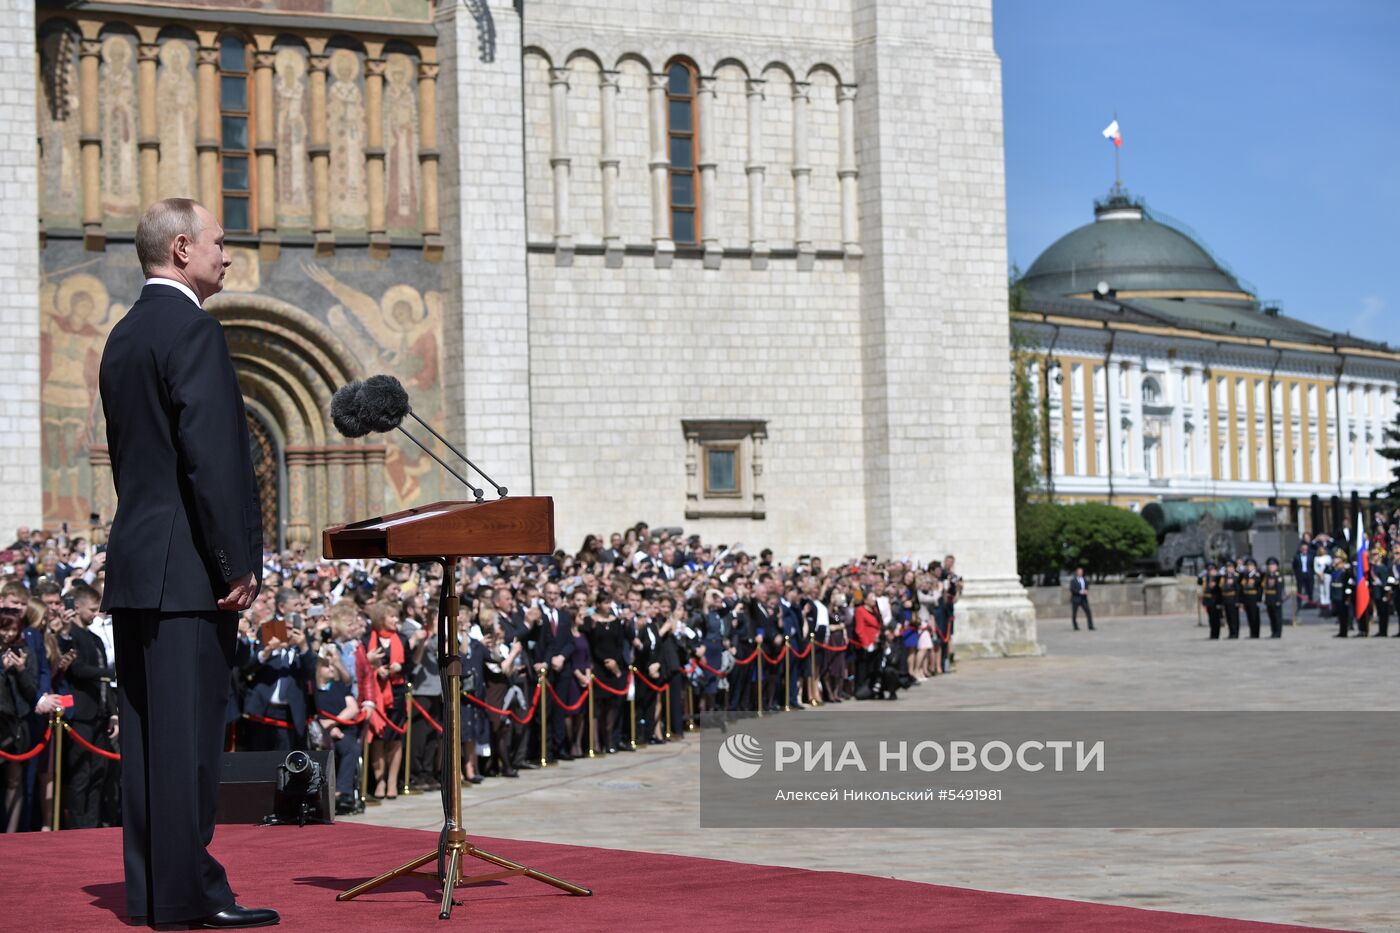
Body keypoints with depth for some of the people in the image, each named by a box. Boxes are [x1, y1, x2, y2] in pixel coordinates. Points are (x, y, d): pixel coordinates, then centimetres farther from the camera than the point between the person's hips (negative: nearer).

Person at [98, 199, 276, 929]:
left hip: (133, 565, 9)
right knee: (189, 732, -6)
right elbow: (213, 457, -20)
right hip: (186, 568, -9)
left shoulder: (124, 336, 17)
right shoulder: (192, 330, -12)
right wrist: (237, 563, -16)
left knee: (148, 732, 10)